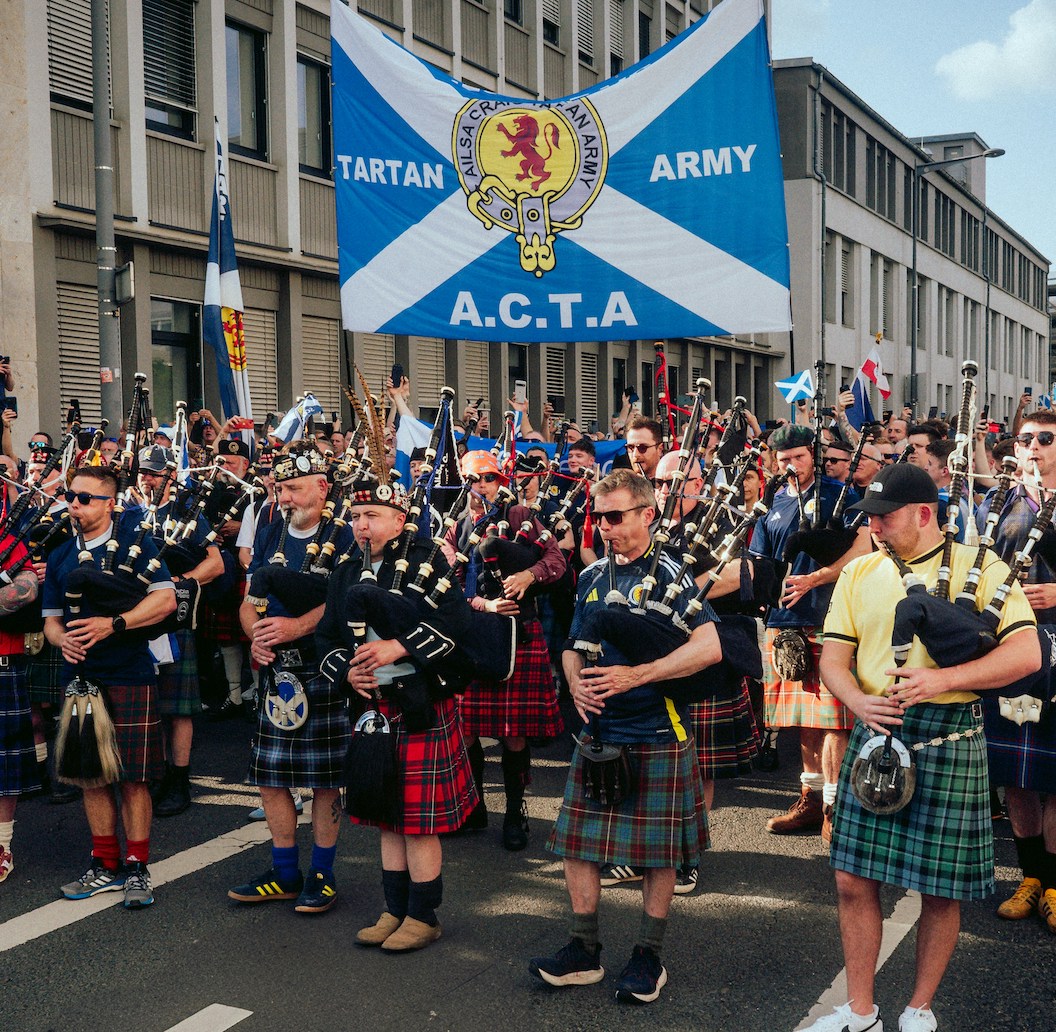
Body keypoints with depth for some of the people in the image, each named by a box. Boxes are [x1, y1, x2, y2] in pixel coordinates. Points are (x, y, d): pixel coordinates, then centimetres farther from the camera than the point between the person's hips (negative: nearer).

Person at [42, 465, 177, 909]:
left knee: (132, 777, -2)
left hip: (129, 677, -5)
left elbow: (165, 600, -11)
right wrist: (62, 639, -9)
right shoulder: (60, 558, 13)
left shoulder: (135, 544, -1)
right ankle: (105, 866, 19)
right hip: (80, 677, 5)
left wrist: (112, 625, -20)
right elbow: (50, 619, 15)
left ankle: (137, 868, 7)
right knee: (92, 775, 9)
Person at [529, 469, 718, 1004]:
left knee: (656, 851, 5)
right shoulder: (593, 576, 10)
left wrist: (633, 676, -23)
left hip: (656, 736, -6)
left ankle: (649, 957, 20)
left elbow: (709, 646, -20)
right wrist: (577, 686, -5)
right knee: (576, 841, 7)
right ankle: (585, 950, 20)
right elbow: (573, 648, 18)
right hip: (598, 731, 6)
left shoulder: (668, 574, -9)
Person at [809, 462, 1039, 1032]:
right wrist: (859, 702, -14)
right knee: (854, 879, 3)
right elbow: (834, 657, 7)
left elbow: (1027, 653, -11)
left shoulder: (981, 568, -2)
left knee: (941, 889, 5)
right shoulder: (859, 572, 9)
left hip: (949, 738, -3)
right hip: (875, 734, 3)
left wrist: (943, 678, -22)